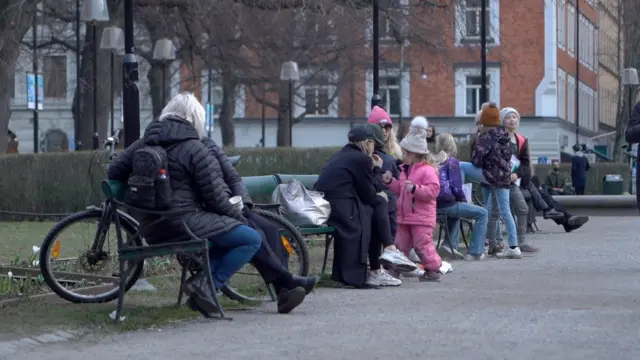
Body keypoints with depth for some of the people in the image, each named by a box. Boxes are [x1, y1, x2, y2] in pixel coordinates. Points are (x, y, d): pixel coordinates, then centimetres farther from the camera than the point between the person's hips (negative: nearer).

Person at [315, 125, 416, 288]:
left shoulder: (342, 155, 21)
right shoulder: (362, 159, -6)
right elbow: (369, 194, -1)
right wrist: (376, 169, 12)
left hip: (323, 207, 9)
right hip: (340, 210, -9)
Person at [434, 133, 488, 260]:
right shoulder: (452, 161, -6)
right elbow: (456, 187, -13)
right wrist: (464, 201, 6)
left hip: (433, 205, 7)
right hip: (447, 204, -7)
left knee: (456, 208, 39)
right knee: (482, 213, 9)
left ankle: (451, 245, 31)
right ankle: (475, 252, 4)